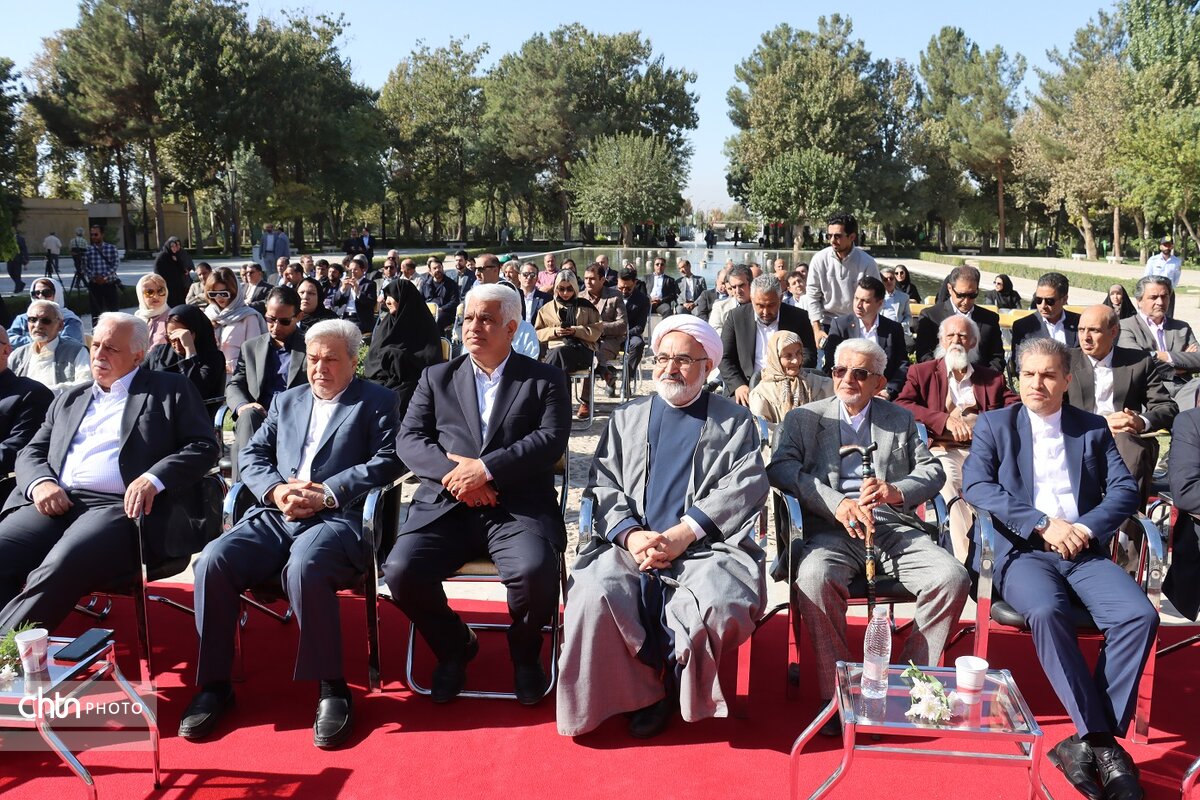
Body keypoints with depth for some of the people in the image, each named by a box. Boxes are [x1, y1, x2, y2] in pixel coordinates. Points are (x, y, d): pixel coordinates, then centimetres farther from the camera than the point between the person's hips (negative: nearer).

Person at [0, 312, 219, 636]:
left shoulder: (171, 389, 12)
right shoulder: (69, 399, 28)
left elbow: (203, 447, 3)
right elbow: (32, 453, 25)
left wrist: (153, 479, -16)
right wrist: (40, 483, -1)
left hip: (121, 506, -5)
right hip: (57, 503, 5)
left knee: (59, 569, -33)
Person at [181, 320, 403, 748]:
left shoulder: (377, 402, 12)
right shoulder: (286, 401, 27)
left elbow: (388, 461, -3)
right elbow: (253, 456, 19)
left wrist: (326, 493, -13)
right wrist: (276, 490, -4)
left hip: (338, 518, -5)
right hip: (275, 516, 5)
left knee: (305, 567, -37)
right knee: (213, 561, -22)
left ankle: (331, 688, -21)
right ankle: (213, 684, -8)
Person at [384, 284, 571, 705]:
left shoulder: (546, 380, 10)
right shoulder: (436, 378, 18)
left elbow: (552, 439, -5)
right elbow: (408, 439, 7)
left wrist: (486, 468, -16)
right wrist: (451, 472, -12)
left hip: (520, 507, -2)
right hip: (445, 505, 3)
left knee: (535, 572, -31)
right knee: (401, 572, -23)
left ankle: (524, 651, 5)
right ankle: (454, 646, 9)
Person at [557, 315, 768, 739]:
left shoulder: (735, 421, 13)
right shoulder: (626, 418, 21)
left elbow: (744, 487, -2)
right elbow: (603, 485, 11)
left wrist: (681, 534, -14)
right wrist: (631, 534, -10)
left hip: (707, 545, -2)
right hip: (630, 544, 2)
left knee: (721, 603, -32)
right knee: (594, 596, -28)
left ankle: (678, 684, -2)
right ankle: (645, 691, -4)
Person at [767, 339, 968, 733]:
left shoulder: (901, 419, 21)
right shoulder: (804, 418, 13)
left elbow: (932, 470, 13)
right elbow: (780, 467, -3)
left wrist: (896, 491, -10)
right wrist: (837, 504, -17)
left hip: (895, 527, 3)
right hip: (833, 530, -2)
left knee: (953, 577, -24)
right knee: (815, 577, -35)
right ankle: (838, 694, -20)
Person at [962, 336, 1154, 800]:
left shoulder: (1093, 428, 17)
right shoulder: (994, 425, 10)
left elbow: (1125, 489, 7)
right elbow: (975, 486, -5)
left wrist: (1087, 527, -12)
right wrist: (1043, 524, -14)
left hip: (1085, 551, 3)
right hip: (1024, 551, -3)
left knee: (1140, 616, -25)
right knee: (1047, 612, -34)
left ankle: (1085, 742, -17)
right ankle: (1101, 739, -25)